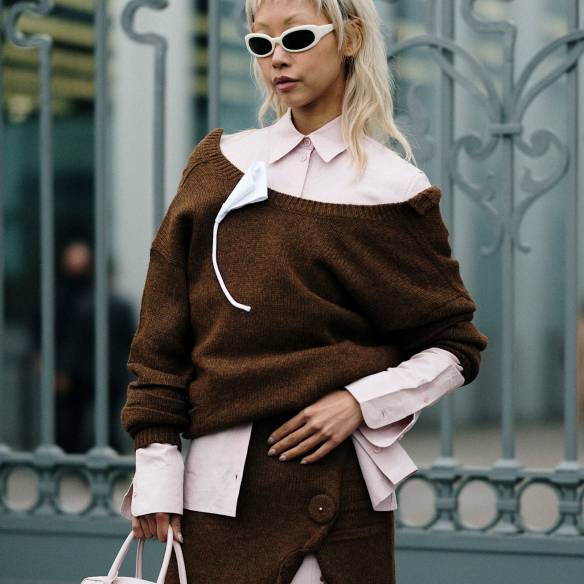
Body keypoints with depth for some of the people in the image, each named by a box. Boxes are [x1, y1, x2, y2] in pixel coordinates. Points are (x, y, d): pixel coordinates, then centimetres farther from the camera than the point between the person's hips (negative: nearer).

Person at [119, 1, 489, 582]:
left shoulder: (393, 190, 0)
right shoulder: (219, 164, 8)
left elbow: (456, 348, 6)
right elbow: (163, 330, 7)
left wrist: (361, 401, -10)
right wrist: (156, 460, -1)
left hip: (340, 485, -2)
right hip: (220, 483, 2)